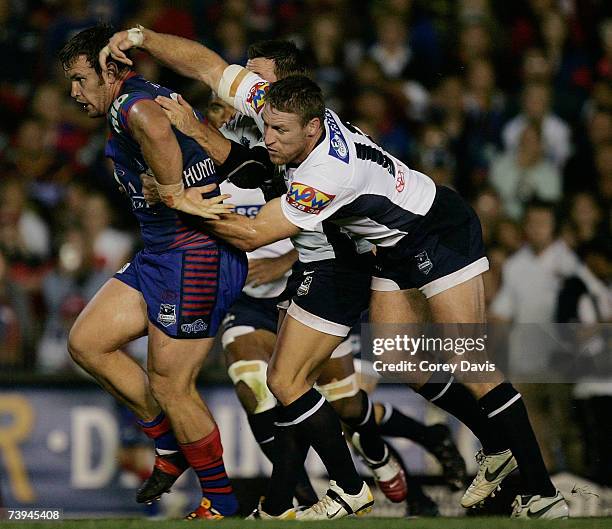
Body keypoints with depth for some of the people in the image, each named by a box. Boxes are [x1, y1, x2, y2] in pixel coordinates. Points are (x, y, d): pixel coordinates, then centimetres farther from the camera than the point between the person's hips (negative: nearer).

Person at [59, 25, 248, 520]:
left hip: (196, 254, -11)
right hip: (162, 256, 11)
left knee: (170, 387, -4)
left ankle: (221, 501, 11)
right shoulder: (145, 100, 17)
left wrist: (172, 192, -29)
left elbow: (155, 129, -41)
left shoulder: (130, 100, -14)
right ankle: (171, 446, 20)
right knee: (86, 342, 10)